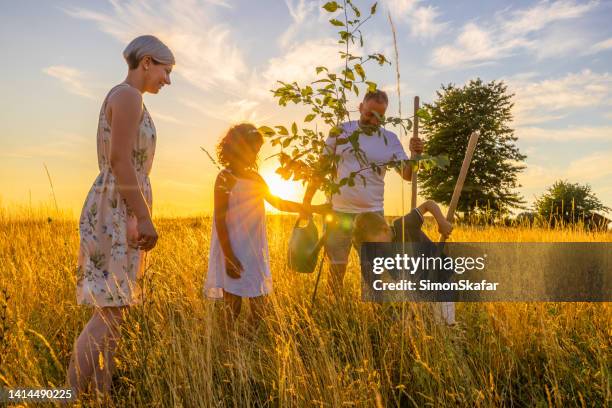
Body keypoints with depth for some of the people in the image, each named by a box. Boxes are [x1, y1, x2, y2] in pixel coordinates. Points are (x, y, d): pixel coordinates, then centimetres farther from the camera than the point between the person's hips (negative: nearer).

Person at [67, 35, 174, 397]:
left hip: (120, 211, 10)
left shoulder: (127, 100, 21)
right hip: (118, 210, -10)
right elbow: (119, 160, -19)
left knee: (114, 310, 8)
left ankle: (101, 395, 13)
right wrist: (145, 217, -21)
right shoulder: (128, 95, -9)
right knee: (111, 312, -11)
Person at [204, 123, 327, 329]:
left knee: (260, 307, 8)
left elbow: (277, 202, 21)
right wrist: (229, 257, -17)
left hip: (255, 253, 7)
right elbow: (220, 220, -12)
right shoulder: (226, 178, -9)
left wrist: (313, 208, 16)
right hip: (235, 254, -6)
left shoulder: (254, 177, 10)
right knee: (233, 308, 1)